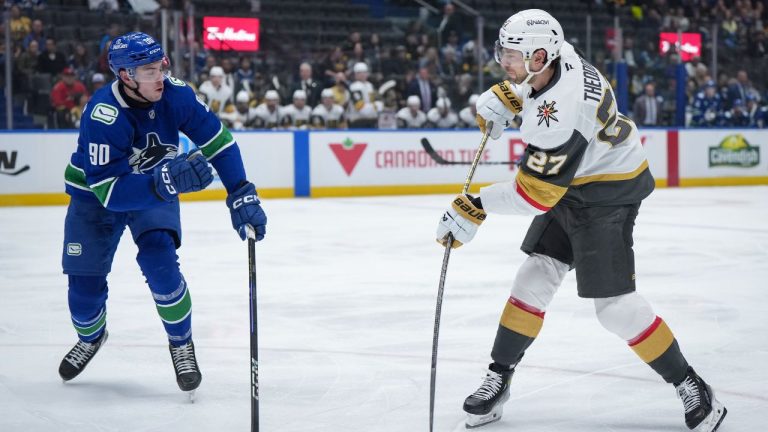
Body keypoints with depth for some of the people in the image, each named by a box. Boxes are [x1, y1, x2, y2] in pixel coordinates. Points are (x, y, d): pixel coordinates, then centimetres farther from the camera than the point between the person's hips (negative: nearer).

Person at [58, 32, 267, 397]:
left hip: (158, 184, 2)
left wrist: (241, 195, -22)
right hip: (95, 192, -1)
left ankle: (181, 343, -1)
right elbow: (110, 191, -39)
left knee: (159, 260, -22)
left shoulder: (175, 94, -24)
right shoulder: (103, 116, -36)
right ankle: (90, 337, 35)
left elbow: (218, 140, -14)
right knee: (85, 280, 0)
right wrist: (166, 182, -52)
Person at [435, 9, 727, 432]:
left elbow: (535, 193, -30)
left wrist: (475, 208, -26)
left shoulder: (561, 112, -35)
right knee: (534, 279, 8)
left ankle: (691, 387, 4)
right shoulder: (559, 55, -10)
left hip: (607, 194, -9)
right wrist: (503, 96, 4)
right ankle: (499, 377, 17)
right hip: (572, 182, 10)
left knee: (615, 305, -10)